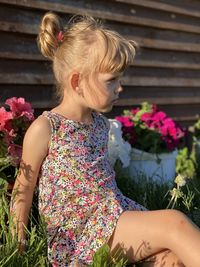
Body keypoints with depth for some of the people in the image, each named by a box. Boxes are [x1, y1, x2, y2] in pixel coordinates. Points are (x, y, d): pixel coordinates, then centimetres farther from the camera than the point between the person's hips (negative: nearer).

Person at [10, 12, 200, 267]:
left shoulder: (101, 122, 8)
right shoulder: (44, 129, -11)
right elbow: (23, 191, -2)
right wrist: (19, 244, 4)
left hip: (115, 215, 7)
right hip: (77, 234, -6)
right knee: (174, 223, -21)